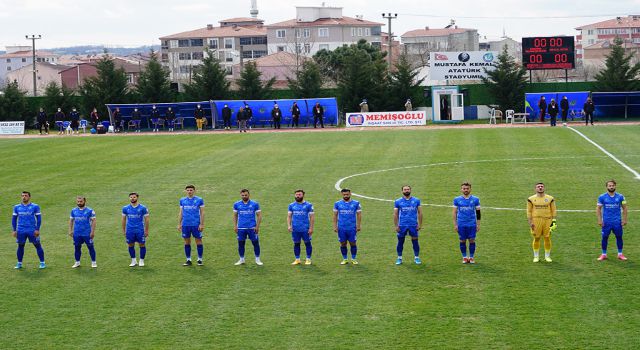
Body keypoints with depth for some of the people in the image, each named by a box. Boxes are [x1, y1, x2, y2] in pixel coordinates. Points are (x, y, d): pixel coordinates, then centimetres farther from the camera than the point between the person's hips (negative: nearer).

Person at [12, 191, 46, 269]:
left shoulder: (35, 207, 1)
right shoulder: (17, 207, 9)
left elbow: (39, 218, 2)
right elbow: (14, 219, 13)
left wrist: (37, 229, -5)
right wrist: (14, 230, 6)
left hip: (32, 230, -2)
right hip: (20, 231, 2)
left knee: (37, 245, -2)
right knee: (20, 246, 6)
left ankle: (42, 263, 4)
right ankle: (19, 263, 16)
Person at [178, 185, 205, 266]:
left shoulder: (199, 200, 1)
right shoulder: (182, 200, 10)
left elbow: (202, 213, 0)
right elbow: (180, 213, 14)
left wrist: (202, 224, -6)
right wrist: (179, 224, 8)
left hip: (196, 225, -3)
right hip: (185, 225, 3)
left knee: (198, 241, 1)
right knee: (187, 242, 6)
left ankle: (200, 259, 9)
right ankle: (188, 260, 13)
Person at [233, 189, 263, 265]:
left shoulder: (254, 204, 1)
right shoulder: (237, 204, 6)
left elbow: (259, 215, 4)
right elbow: (235, 216, 13)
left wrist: (257, 226, -5)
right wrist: (235, 226, 4)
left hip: (252, 228, -2)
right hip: (241, 228, 2)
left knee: (255, 243, 0)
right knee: (241, 244, 5)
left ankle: (257, 260, 11)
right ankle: (241, 260, 18)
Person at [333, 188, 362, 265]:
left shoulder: (356, 203, 2)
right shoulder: (337, 204, 5)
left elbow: (359, 215, 5)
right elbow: (335, 215, 8)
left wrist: (358, 226, -1)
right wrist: (335, 226, 1)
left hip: (352, 228, -1)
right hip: (341, 228, 1)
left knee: (353, 243, 2)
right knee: (343, 244, 5)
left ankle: (354, 259, 13)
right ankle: (344, 259, 15)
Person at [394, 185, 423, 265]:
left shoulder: (416, 201, 4)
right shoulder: (398, 202, 3)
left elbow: (420, 213, 7)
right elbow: (395, 214, 5)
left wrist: (420, 224, 1)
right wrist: (396, 226, -1)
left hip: (413, 225, 0)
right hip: (402, 225, 0)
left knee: (415, 241, 2)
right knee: (400, 242, 4)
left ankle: (416, 258, 13)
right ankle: (399, 258, 15)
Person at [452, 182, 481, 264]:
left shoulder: (475, 199, 2)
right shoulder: (457, 199, 3)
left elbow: (478, 212, 6)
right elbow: (455, 213, 7)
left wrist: (478, 224, 3)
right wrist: (455, 224, 2)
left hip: (472, 224, 0)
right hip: (461, 224, 0)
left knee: (472, 240, 0)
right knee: (462, 241, 4)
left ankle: (471, 257, 12)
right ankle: (464, 257, 16)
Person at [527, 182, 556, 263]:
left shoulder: (550, 199, 5)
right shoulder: (531, 199, 2)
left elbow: (553, 210, 9)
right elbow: (529, 211, 3)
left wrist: (554, 221, 1)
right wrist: (530, 222, -3)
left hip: (547, 220, 1)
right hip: (536, 220, -1)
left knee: (547, 238, 3)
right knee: (536, 238, 3)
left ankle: (547, 256, 14)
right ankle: (536, 256, 13)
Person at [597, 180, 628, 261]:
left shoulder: (620, 197, 1)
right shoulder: (602, 197, -2)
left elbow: (624, 208, 7)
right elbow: (598, 208, 2)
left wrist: (624, 219, 1)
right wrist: (599, 220, -5)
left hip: (617, 222, 1)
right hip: (606, 222, -1)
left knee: (619, 237, 5)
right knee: (605, 237, 3)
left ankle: (620, 254, 16)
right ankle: (604, 254, 13)